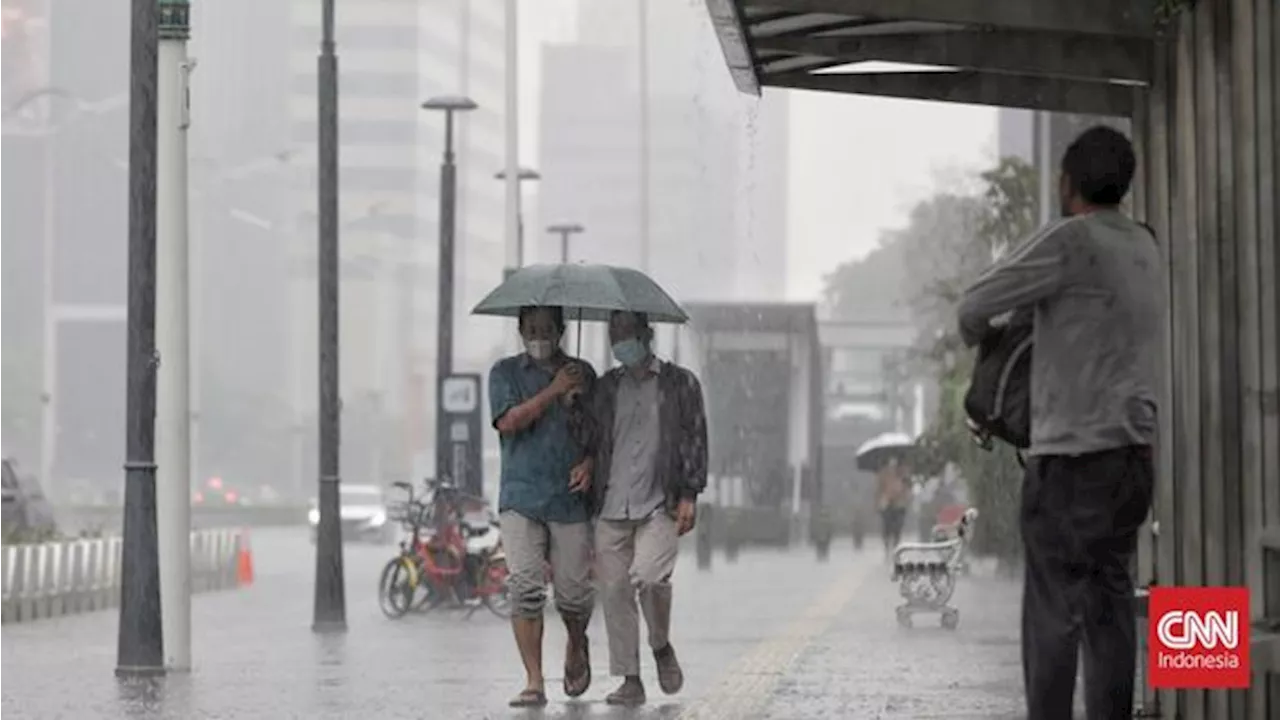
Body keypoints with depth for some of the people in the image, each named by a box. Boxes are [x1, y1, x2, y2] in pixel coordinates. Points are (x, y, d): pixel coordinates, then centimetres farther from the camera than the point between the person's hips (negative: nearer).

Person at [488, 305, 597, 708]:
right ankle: (534, 682, -9)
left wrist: (590, 463, -6)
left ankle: (577, 646, 35)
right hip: (521, 497, -1)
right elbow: (508, 421, -9)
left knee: (574, 592, 1)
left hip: (571, 499, 1)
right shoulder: (506, 372, 7)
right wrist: (554, 391, -13)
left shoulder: (582, 373, 12)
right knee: (525, 588, -12)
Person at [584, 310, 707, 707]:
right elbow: (592, 441, 17)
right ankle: (630, 681, 4)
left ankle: (662, 647, 6)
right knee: (614, 589, -3)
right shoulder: (606, 387, 16)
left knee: (649, 576, -22)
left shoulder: (680, 383, 8)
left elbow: (695, 439, 4)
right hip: (612, 508, 3)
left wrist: (689, 496, -5)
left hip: (661, 504, -3)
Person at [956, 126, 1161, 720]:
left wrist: (977, 342, 16)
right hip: (1133, 451, 7)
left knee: (1053, 610, -5)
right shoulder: (1145, 249, 13)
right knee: (1108, 604, 9)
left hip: (1072, 454, -7)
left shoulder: (1072, 240, -10)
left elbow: (975, 306, -6)